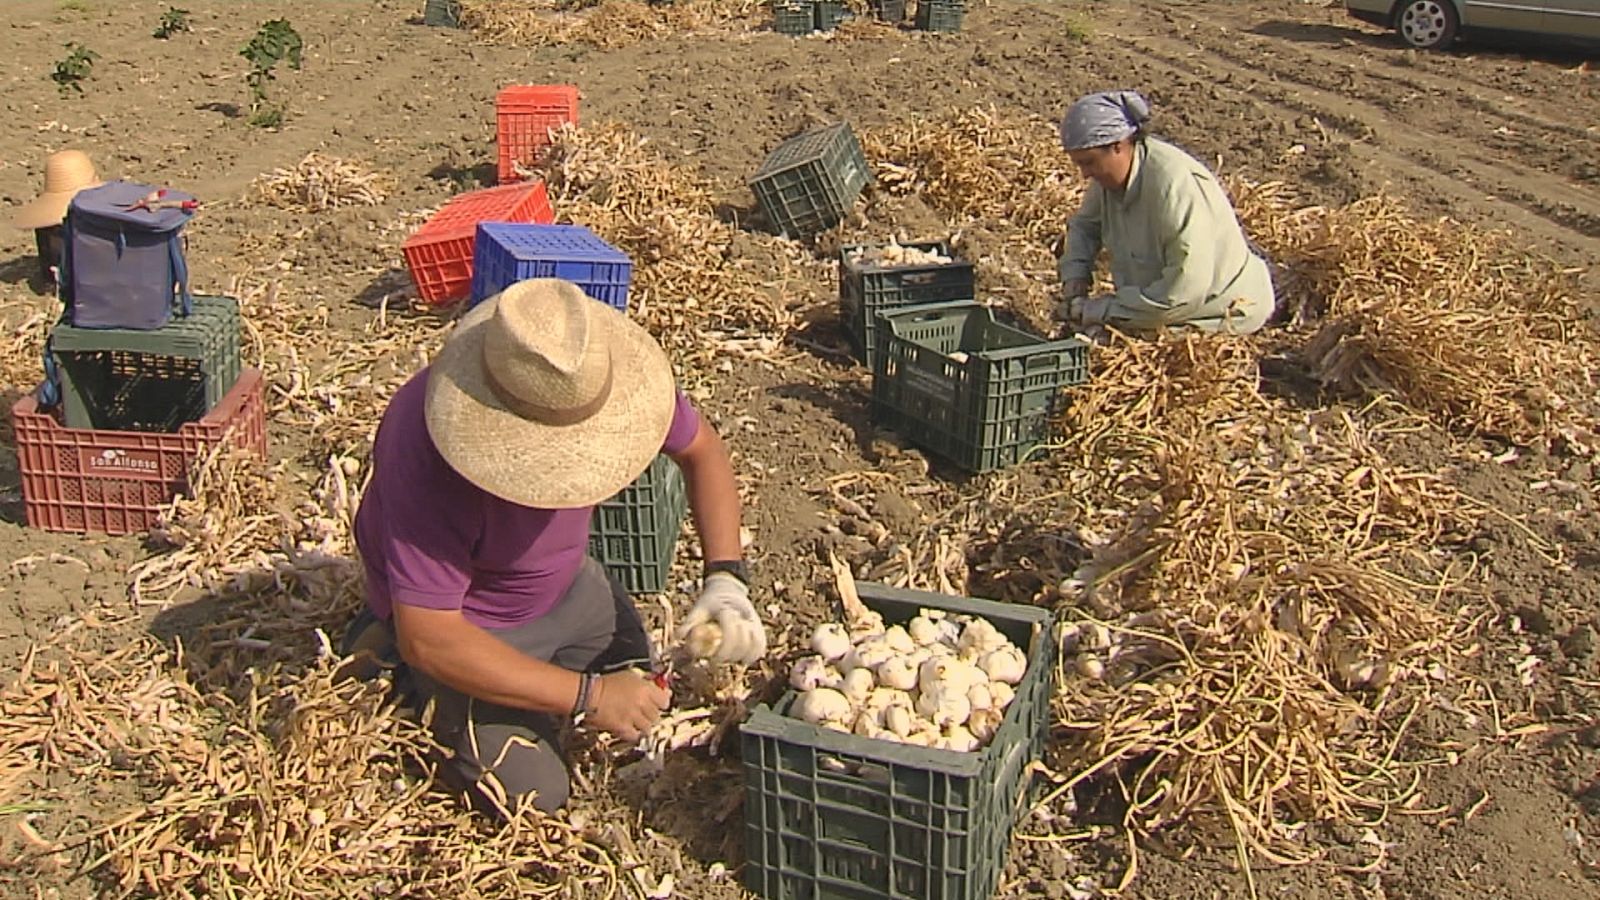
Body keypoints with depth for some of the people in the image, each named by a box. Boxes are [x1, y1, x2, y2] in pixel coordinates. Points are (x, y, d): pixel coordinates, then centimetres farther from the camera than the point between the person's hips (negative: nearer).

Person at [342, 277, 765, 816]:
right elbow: (429, 639, -35)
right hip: (471, 622, -6)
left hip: (567, 584, 6)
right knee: (531, 794, -10)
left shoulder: (591, 373, -26)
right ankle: (398, 668, 12)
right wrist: (588, 696, -33)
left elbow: (700, 449, -8)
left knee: (645, 703, 16)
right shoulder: (428, 456, -40)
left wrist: (725, 579, -22)